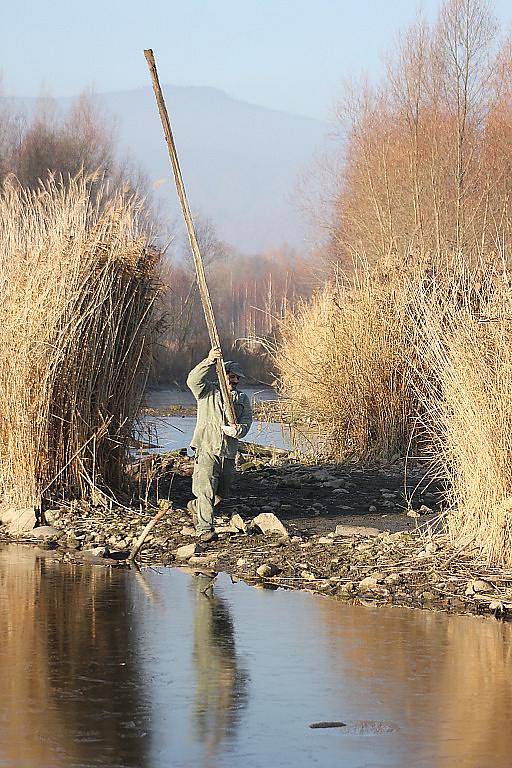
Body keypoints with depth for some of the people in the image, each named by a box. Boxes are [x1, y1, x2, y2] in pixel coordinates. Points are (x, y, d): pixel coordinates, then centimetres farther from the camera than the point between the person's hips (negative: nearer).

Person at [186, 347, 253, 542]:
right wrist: (209, 362, -31)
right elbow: (193, 380, -17)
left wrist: (235, 430, -19)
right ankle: (205, 529, -13)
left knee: (221, 493, 15)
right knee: (206, 489, -15)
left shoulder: (242, 400, 15)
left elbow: (246, 424, 5)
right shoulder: (208, 392, 3)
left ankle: (195, 507, 42)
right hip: (207, 448, -5)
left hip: (228, 452, 5)